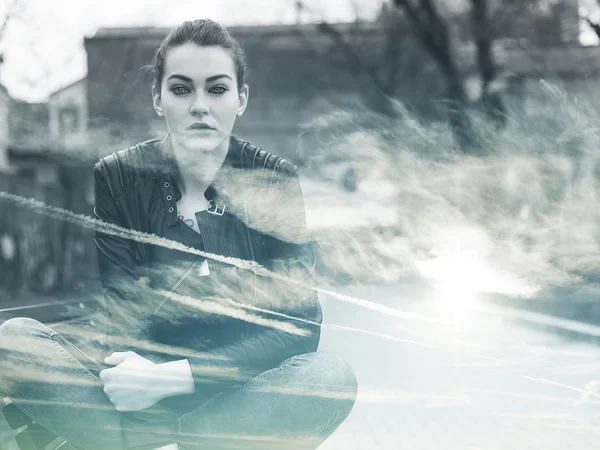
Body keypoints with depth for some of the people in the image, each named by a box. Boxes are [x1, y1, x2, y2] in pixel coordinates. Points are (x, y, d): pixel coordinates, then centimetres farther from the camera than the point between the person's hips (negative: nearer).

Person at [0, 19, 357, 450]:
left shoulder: (277, 181, -4)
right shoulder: (114, 179, -2)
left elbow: (297, 326, -11)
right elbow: (118, 323, -7)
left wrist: (179, 376, -23)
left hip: (239, 393, 0)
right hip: (143, 389, 1)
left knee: (333, 377, -31)